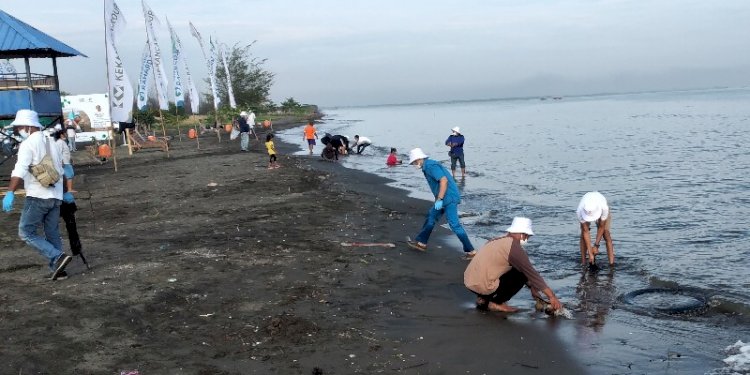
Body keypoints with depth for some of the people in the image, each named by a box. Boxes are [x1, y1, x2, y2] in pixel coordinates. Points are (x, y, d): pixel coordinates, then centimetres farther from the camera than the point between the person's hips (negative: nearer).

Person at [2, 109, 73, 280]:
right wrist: (65, 192, 34)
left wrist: (10, 193, -30)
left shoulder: (28, 144, -8)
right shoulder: (50, 143, 17)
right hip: (55, 196, 8)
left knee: (26, 232, -2)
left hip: (37, 196, -8)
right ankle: (57, 268, 12)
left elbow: (20, 170, -22)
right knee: (52, 233, 12)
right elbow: (61, 170, 25)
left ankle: (57, 257, -13)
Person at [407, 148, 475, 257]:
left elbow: (444, 180, -24)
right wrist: (438, 200, 24)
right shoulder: (427, 166, 16)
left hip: (448, 198, -11)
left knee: (454, 224, -10)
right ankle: (421, 243, 29)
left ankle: (470, 251, -6)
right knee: (431, 217, 18)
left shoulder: (431, 166, -15)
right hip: (444, 199, 11)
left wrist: (439, 200, -24)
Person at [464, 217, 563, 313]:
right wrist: (552, 296, -4)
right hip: (483, 286, -9)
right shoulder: (514, 247, -11)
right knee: (522, 274, 0)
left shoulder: (497, 240, 17)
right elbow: (531, 273, -9)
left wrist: (533, 289, 32)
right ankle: (494, 303, 2)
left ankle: (483, 299, 16)